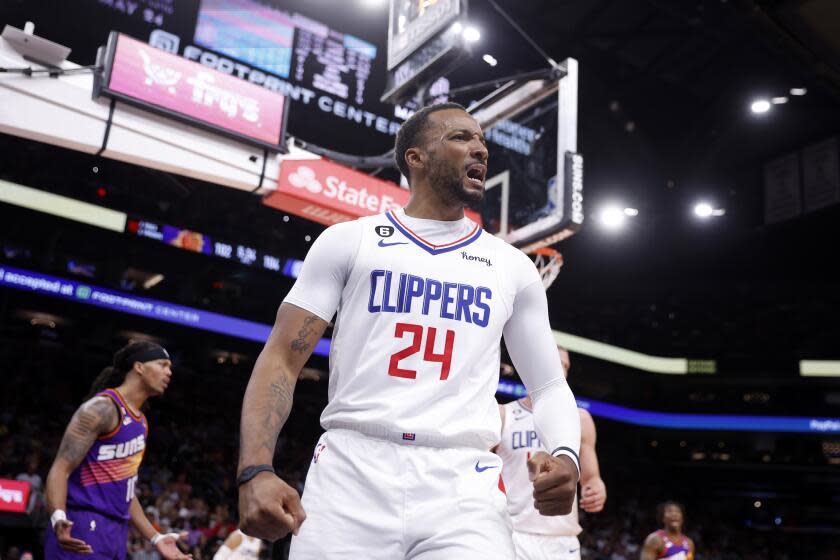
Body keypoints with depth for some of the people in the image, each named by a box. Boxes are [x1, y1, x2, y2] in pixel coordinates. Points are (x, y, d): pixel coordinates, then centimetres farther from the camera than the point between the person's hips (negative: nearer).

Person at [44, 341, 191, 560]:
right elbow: (60, 469, -16)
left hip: (116, 531, 9)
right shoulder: (103, 408, -10)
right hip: (84, 530, -9)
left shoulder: (140, 422, 17)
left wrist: (156, 538, 20)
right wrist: (58, 518, -34)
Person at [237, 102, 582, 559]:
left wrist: (565, 455, -6)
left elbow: (549, 385, 16)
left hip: (463, 486, 2)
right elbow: (281, 361, 2)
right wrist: (255, 471, -13)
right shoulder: (348, 241, 7)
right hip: (351, 473, -1)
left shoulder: (512, 267, 14)